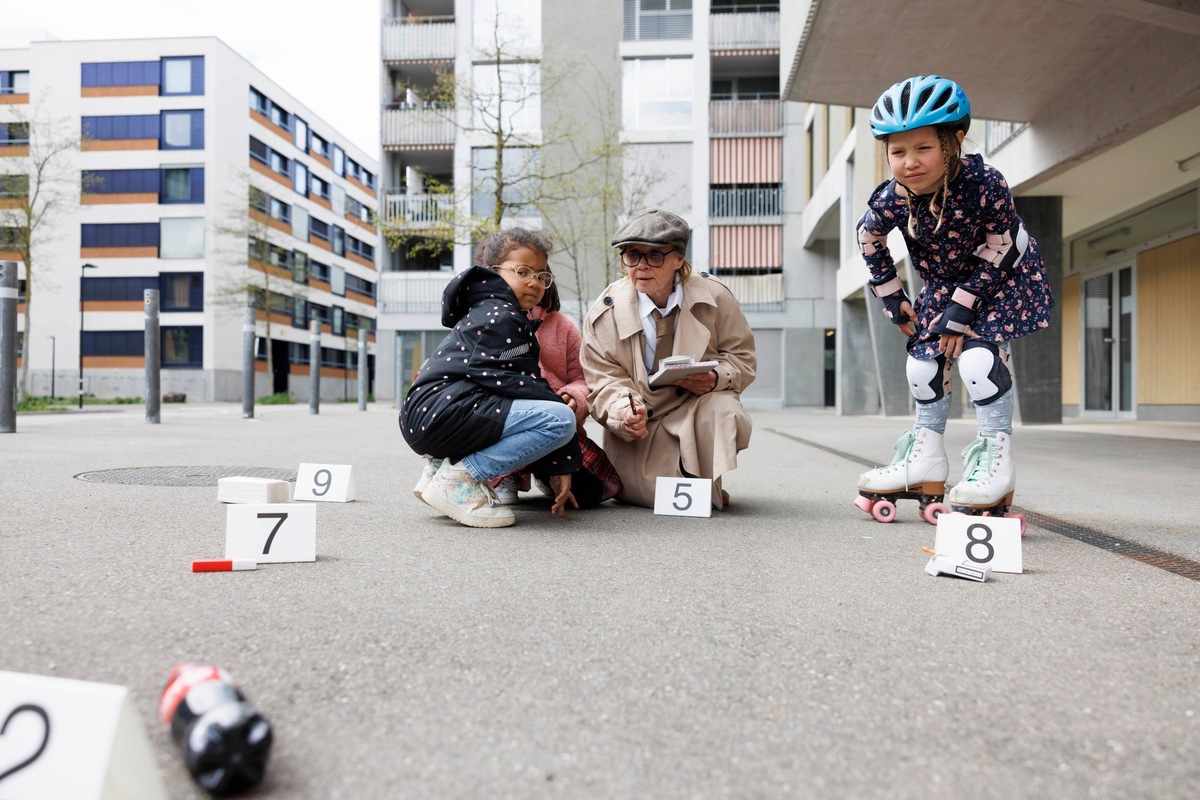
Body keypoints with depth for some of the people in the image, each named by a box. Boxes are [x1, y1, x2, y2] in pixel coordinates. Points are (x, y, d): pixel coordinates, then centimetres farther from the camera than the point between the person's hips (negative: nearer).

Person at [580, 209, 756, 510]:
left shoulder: (714, 297, -8)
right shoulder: (605, 313, -9)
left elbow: (742, 358, 2)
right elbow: (604, 381, -7)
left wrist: (716, 377, -21)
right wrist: (624, 413, -29)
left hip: (700, 404, 1)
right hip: (640, 427, -1)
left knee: (724, 413, -34)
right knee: (661, 496, -20)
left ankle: (706, 483, -1)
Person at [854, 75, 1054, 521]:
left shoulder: (983, 184, -33)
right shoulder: (889, 200, -23)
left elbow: (998, 250, -22)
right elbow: (869, 242, -2)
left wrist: (962, 308, -23)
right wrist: (893, 301, -1)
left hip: (1003, 277, -5)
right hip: (943, 284, 5)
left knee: (976, 351, -24)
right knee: (923, 358, 2)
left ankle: (997, 456, -11)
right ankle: (924, 465, 15)